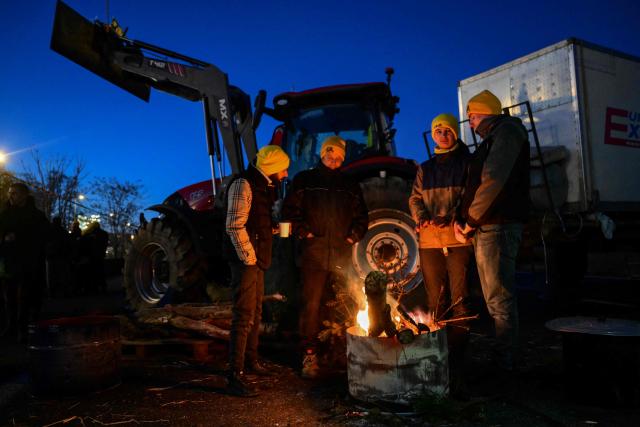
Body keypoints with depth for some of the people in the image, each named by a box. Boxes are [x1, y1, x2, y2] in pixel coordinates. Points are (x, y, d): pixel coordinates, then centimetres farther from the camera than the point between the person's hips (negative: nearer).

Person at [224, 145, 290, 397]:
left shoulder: (263, 185, 15)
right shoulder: (243, 184, -15)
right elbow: (235, 226, -22)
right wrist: (249, 258, -20)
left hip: (257, 259, 10)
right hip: (245, 260, -10)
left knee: (256, 313, 20)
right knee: (244, 317, -10)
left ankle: (250, 362, 36)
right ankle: (234, 377, -4)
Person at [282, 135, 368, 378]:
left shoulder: (349, 185, 18)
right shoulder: (304, 180, 10)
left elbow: (361, 216, 21)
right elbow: (290, 210, 4)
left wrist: (353, 236, 5)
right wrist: (305, 232, -6)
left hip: (342, 255, 3)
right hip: (315, 253, -2)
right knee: (311, 303, -7)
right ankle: (309, 354, 1)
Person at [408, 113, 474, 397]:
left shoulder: (466, 163, 10)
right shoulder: (425, 168, 22)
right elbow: (415, 198, 15)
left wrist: (451, 216, -16)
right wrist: (422, 218, -7)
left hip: (458, 238, -3)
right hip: (429, 240, 4)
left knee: (459, 298, -8)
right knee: (435, 299, 4)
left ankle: (457, 358, -5)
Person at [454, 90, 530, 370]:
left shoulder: (507, 130, -5)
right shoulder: (491, 140, 25)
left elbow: (493, 181, -19)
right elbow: (476, 187, 23)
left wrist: (470, 223, -13)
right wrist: (463, 221, 7)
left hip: (498, 227, -10)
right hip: (485, 229, 10)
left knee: (500, 298, -7)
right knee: (494, 297, 14)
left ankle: (506, 361, 0)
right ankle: (503, 353, 22)